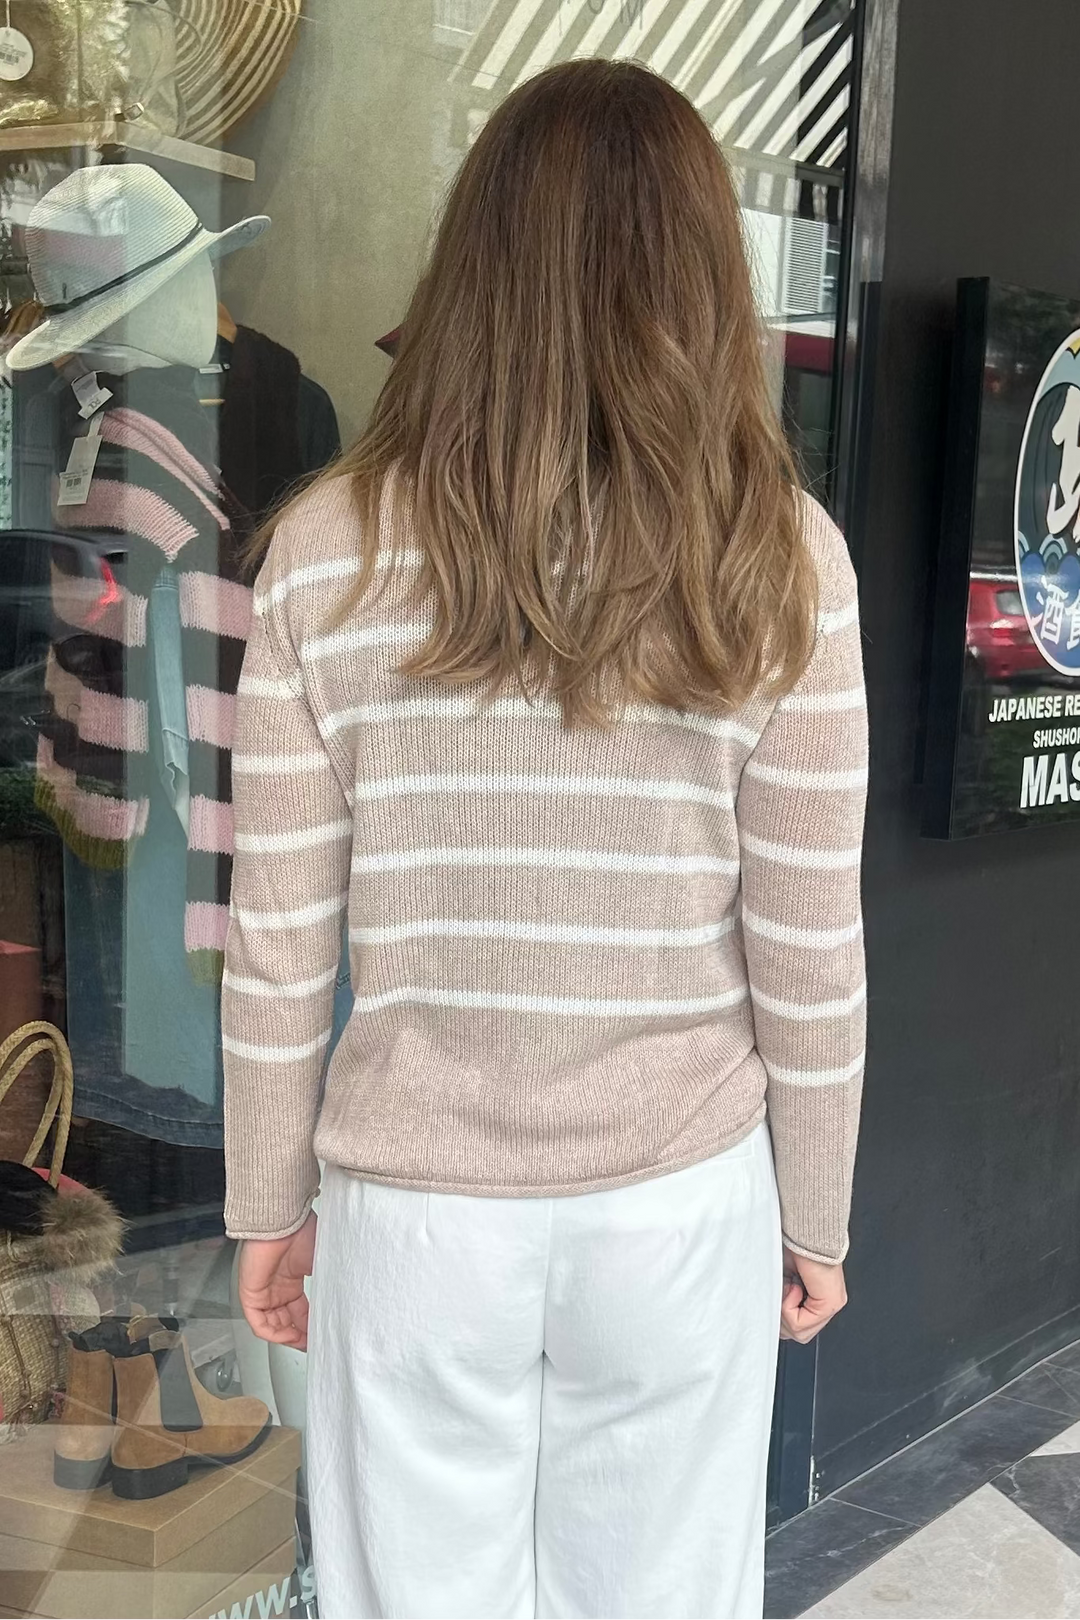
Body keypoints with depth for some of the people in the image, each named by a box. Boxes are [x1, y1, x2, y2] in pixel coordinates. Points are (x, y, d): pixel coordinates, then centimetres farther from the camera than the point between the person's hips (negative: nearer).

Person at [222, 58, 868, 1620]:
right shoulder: (779, 558, -10)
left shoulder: (330, 549, -10)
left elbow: (278, 945, -6)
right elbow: (808, 957, -6)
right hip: (683, 1207, 1)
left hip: (418, 1206, 0)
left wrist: (270, 1206, 9)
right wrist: (816, 1221, 9)